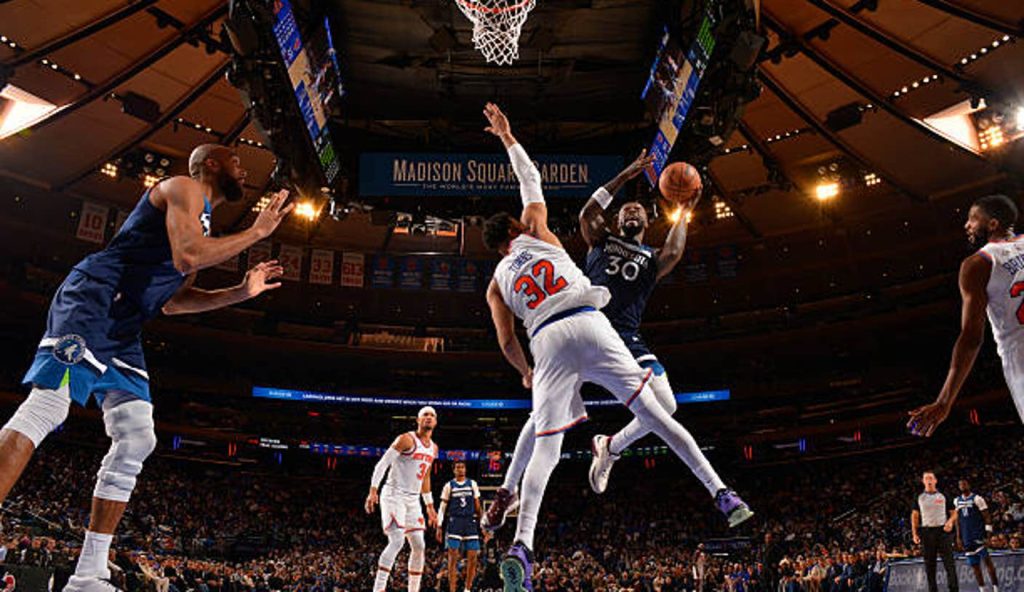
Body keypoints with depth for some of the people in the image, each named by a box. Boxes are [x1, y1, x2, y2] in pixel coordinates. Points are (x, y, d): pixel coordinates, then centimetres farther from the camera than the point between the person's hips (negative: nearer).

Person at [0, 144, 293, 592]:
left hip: (122, 329, 10)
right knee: (47, 406, -23)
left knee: (136, 440, 0)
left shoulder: (202, 222, 26)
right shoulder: (184, 188, -2)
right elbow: (187, 257, -21)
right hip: (91, 300, -9)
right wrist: (257, 231, -13)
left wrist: (242, 292, 21)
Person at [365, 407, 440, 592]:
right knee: (397, 541, -19)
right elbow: (382, 464, -14)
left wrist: (430, 506, 22)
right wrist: (373, 490, -23)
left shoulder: (433, 448, 13)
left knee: (419, 546, 6)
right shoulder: (407, 439, -11)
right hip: (394, 495, -8)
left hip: (413, 500, 8)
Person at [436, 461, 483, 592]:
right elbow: (442, 508, 5)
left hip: (470, 523, 2)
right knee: (453, 557, -6)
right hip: (455, 523, -2)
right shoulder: (449, 486, 4)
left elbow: (477, 506, 13)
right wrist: (439, 527, -3)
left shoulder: (472, 484, 9)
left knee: (472, 557, -1)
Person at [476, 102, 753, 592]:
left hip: (548, 342, 1)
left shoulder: (496, 283, 23)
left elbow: (507, 341, 13)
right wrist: (507, 137, 47)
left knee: (544, 447, 1)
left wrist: (525, 371, 31)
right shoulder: (536, 230, 21)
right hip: (589, 325, 0)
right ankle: (722, 494, -2)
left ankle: (522, 544, -15)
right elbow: (530, 181, 37)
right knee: (653, 414, 2)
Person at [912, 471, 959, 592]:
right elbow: (915, 515, 10)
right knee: (929, 565, 4)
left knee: (949, 562, -7)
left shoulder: (943, 496, 9)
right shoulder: (920, 498, 10)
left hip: (943, 531, -1)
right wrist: (914, 534, 0)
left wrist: (951, 521, -13)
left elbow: (953, 512, 9)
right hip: (926, 532, 1)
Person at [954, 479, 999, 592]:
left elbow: (987, 517, -8)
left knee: (987, 560, -10)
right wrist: (959, 537, 14)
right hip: (967, 538, 6)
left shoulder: (977, 499, -6)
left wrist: (988, 533, -16)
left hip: (979, 536, -6)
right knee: (974, 565, 8)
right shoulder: (957, 501, 11)